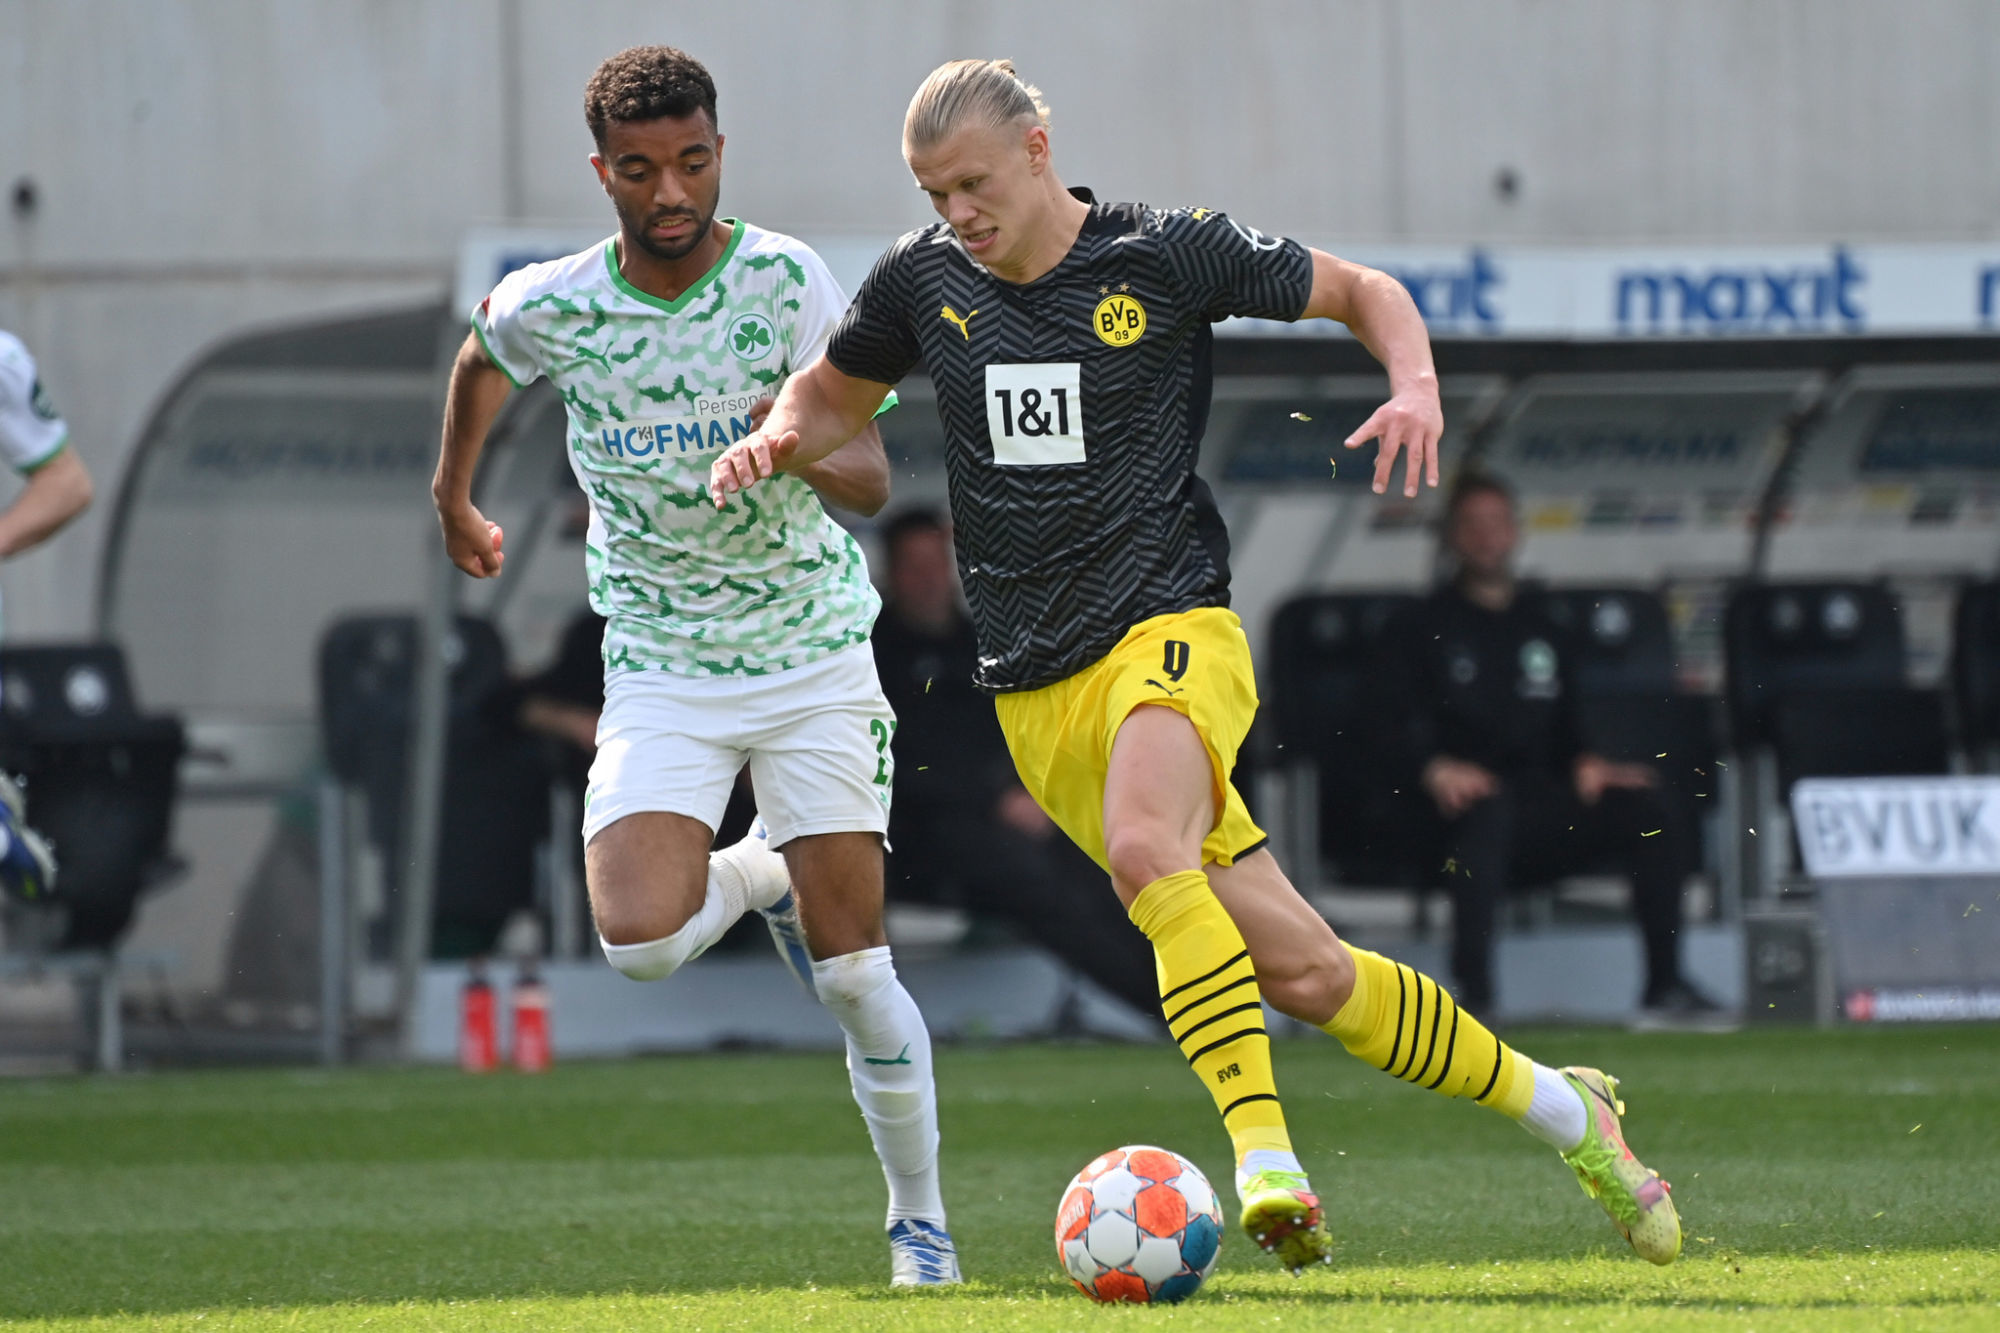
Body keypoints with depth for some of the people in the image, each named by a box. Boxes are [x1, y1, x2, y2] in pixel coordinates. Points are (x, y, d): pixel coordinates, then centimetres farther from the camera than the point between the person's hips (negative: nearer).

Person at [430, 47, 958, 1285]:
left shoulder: (788, 281, -13)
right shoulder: (549, 308, -8)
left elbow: (873, 477, -16)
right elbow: (480, 361, 17)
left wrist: (804, 451, -38)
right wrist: (455, 498, 30)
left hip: (816, 660, -1)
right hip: (662, 671, 2)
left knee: (853, 971, -5)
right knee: (641, 940, -19)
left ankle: (921, 1220, 16)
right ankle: (758, 874, 17)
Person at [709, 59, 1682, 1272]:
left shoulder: (1170, 256, -3)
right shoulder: (925, 281, 6)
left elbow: (1363, 292, 8)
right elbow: (833, 398, 23)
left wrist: (1417, 387, -11)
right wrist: (776, 444, 0)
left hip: (1169, 629, -3)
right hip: (1040, 694, 3)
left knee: (1142, 848, -36)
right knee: (1301, 971, 0)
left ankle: (1266, 1159, -38)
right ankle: (1560, 1108, 15)